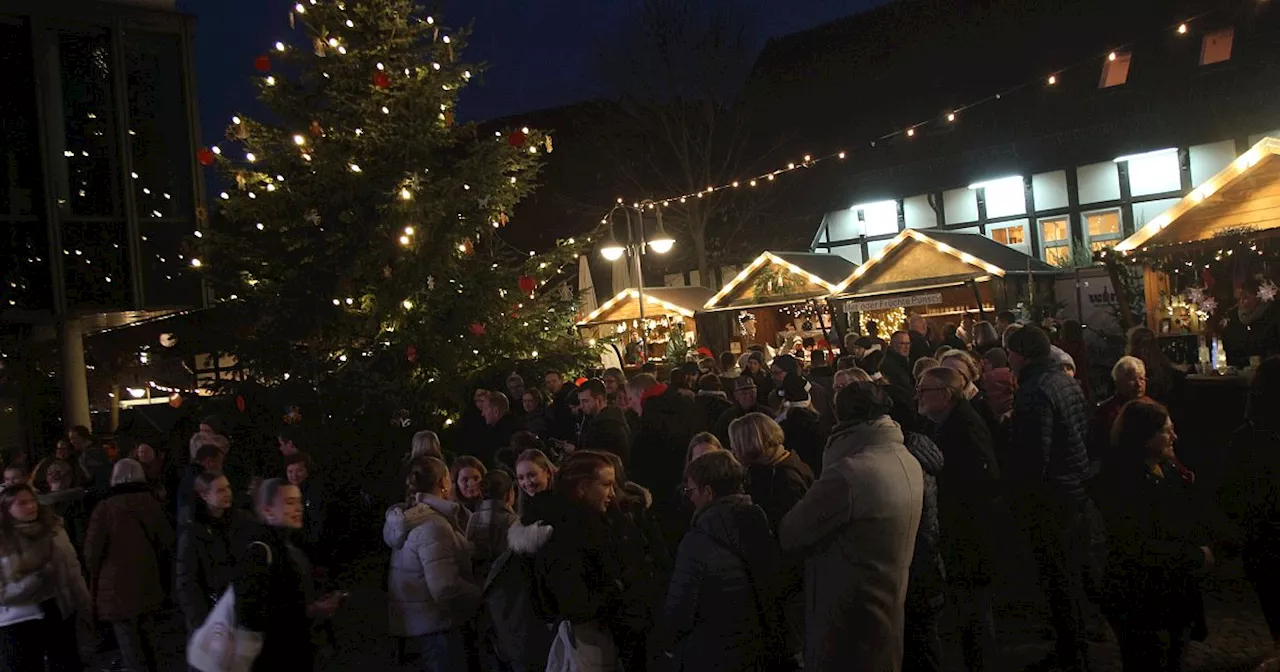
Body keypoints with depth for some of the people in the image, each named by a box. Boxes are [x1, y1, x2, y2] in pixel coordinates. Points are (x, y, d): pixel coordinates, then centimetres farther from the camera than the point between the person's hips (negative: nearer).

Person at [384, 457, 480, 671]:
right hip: (435, 622, -10)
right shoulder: (432, 524, -24)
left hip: (421, 619, 10)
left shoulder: (409, 516, 7)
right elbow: (445, 587, -28)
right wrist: (479, 594, -15)